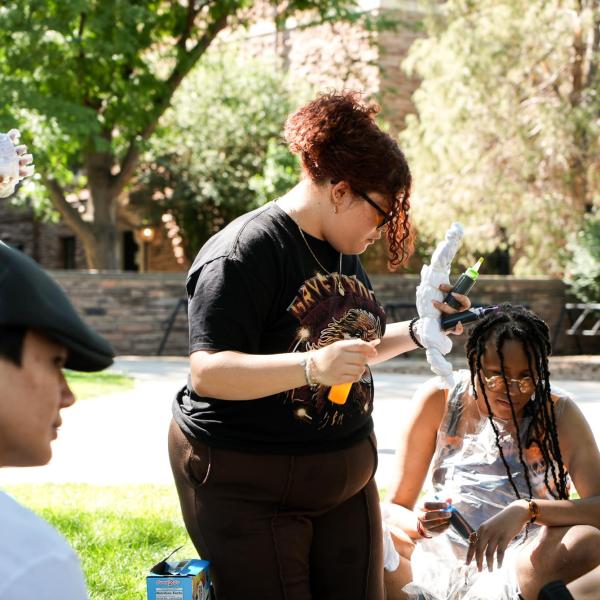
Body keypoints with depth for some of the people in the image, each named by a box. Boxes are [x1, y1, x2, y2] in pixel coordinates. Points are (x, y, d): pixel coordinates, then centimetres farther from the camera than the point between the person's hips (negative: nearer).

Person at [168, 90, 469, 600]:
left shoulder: (343, 249, 11)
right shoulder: (243, 253, -17)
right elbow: (208, 372, -25)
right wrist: (313, 365, -37)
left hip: (344, 474, 8)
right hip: (248, 485, -8)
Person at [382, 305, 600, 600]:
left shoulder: (558, 412, -2)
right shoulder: (440, 400, 0)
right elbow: (395, 508, 2)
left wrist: (526, 510, -30)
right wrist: (421, 524, -22)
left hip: (525, 566, -1)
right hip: (440, 559, 2)